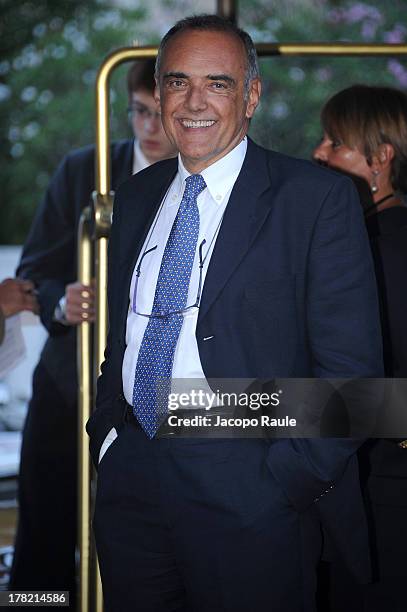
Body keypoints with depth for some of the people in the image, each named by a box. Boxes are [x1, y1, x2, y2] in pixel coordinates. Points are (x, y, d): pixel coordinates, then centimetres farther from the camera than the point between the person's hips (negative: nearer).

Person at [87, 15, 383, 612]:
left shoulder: (316, 197, -7)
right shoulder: (138, 196, 12)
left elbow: (350, 367, -10)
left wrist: (284, 482, -15)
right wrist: (106, 432, 7)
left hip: (252, 495, -5)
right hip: (130, 480, 5)